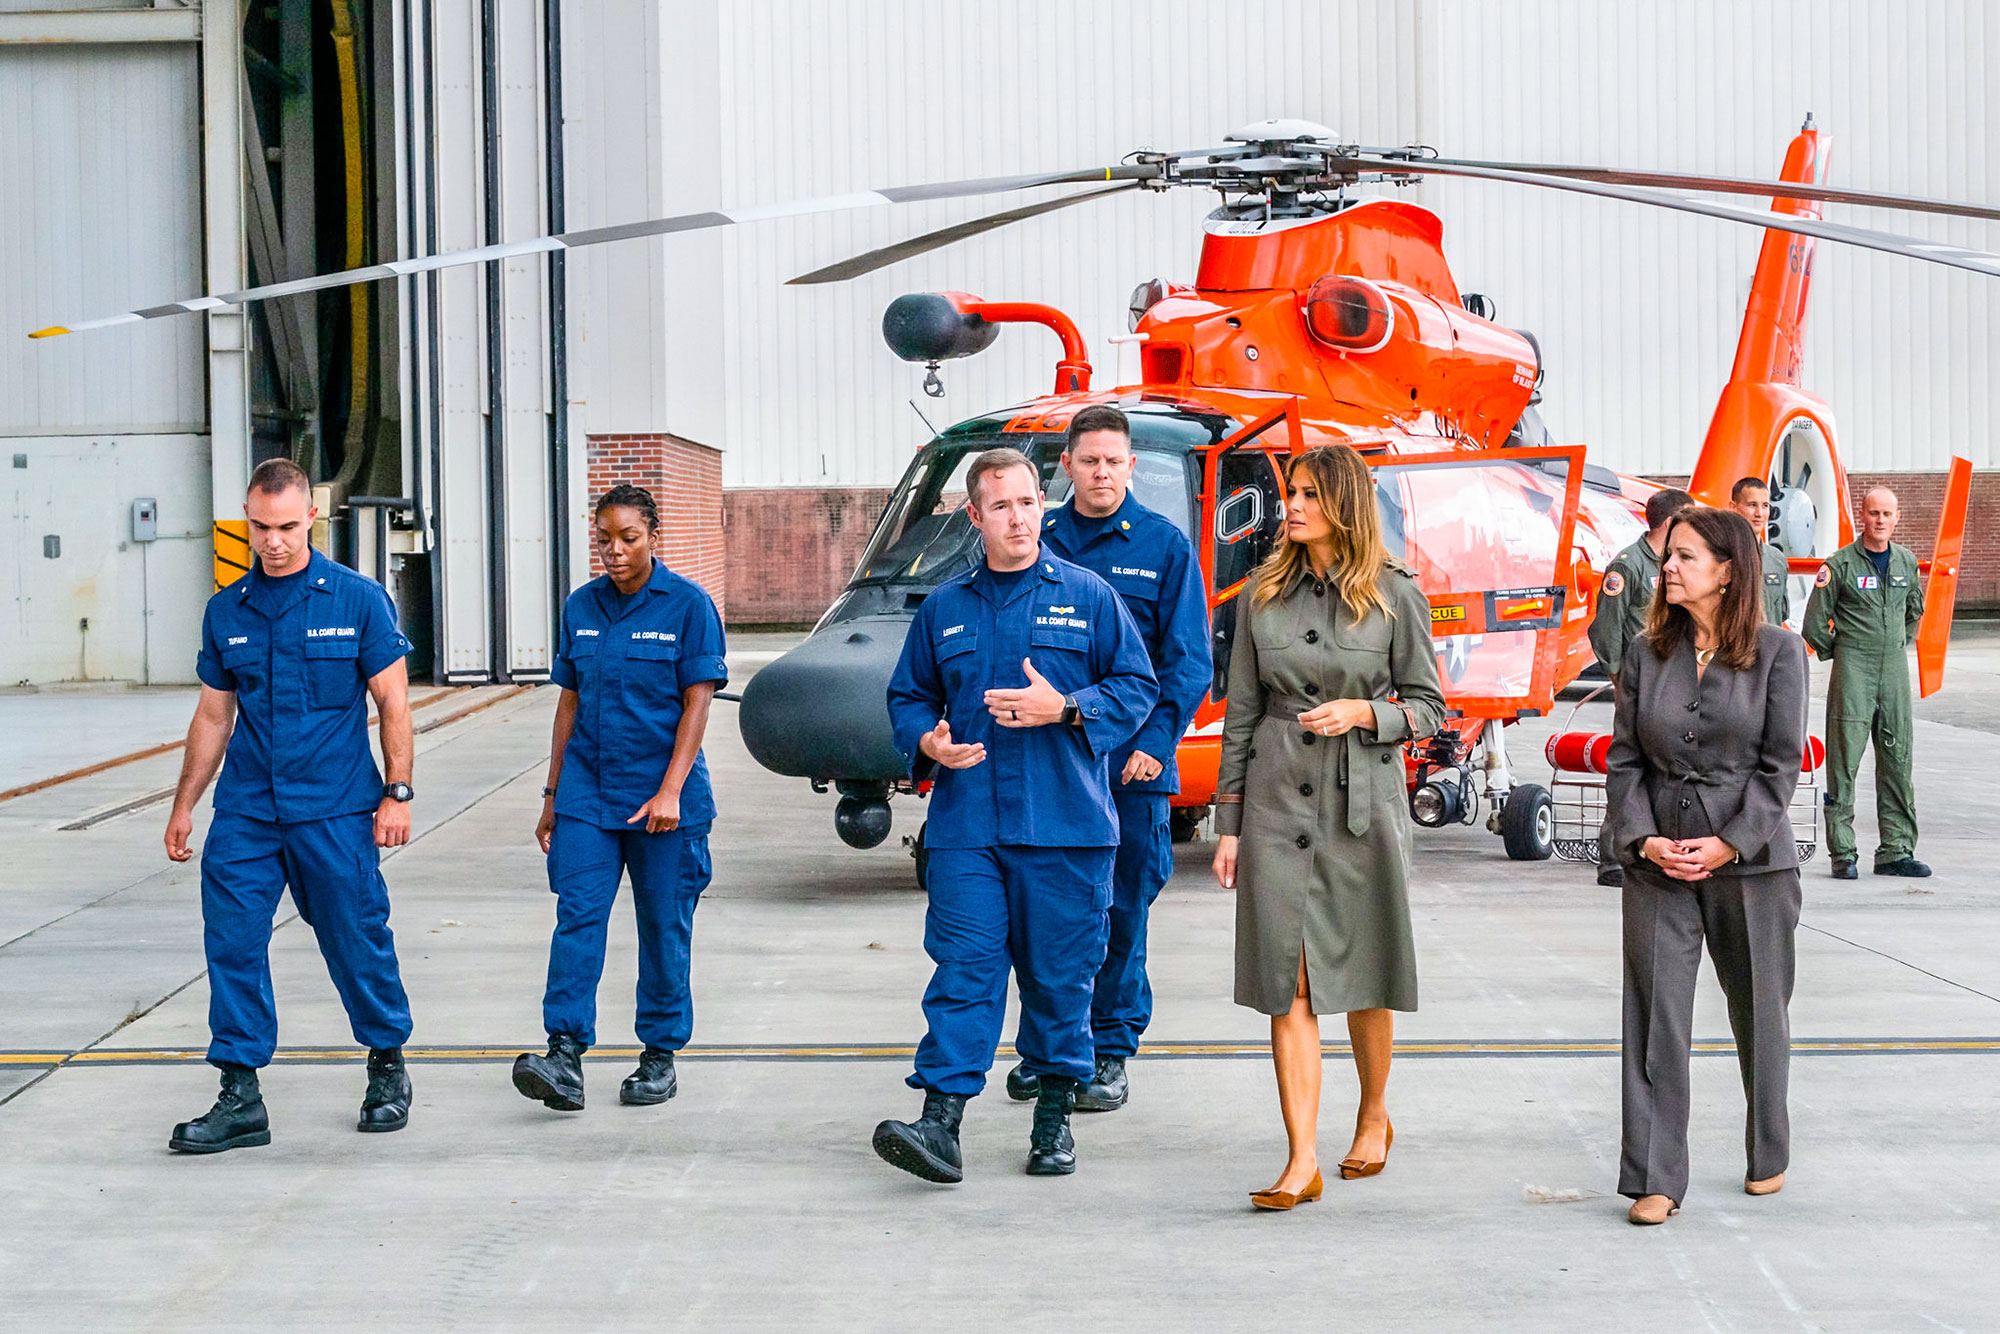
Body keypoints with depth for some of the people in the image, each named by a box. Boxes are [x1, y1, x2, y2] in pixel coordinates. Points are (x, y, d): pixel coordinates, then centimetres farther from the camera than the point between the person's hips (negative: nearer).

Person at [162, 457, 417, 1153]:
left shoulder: (358, 599, -2)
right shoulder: (227, 610, 8)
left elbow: (392, 702, 0)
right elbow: (214, 714, 15)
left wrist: (397, 794, -5)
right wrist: (184, 806, 15)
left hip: (335, 809, -3)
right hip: (245, 810, 3)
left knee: (357, 940, 4)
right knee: (232, 944, -1)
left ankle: (388, 1067, 26)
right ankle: (240, 1097, 7)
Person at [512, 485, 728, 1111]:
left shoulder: (687, 604, -4)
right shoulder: (582, 606, 8)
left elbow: (698, 701, -8)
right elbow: (569, 702, 13)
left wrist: (670, 790, -16)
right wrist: (552, 794, 11)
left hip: (662, 799, -3)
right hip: (587, 792, 3)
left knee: (664, 928, 5)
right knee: (577, 917, -8)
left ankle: (660, 1055, 17)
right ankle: (565, 1057, -13)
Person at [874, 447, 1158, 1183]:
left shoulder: (1088, 597, 5)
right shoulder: (944, 607, 12)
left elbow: (1137, 687, 4)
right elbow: (909, 696, 19)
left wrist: (1064, 708, -11)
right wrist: (927, 743, -3)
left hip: (1065, 824, -1)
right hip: (966, 826, 1)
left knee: (1059, 975, 6)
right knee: (963, 969, -7)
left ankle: (1054, 1120, 19)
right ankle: (941, 1123, -11)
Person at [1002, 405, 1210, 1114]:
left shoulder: (1163, 544, 1)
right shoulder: (1041, 540, 7)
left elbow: (1187, 658, -1)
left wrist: (1156, 741, -11)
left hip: (1131, 764, -2)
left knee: (1122, 910, 4)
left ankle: (1111, 1052, 14)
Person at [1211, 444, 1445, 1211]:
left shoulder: (1395, 595, -1)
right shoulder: (1264, 594, 6)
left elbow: (1428, 705, 4)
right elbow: (1241, 712, 9)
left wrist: (1363, 712, -15)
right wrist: (1227, 822, 6)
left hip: (1362, 801, -1)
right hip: (1277, 801, 2)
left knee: (1363, 973, 9)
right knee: (1288, 981, -4)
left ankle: (1374, 1116, 33)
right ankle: (1302, 1160, -5)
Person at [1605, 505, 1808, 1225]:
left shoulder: (1777, 651, -3)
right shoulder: (1647, 653, 4)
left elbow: (1782, 761, -6)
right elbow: (1624, 758, 5)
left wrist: (1730, 843, -13)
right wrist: (1644, 838, -9)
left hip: (1752, 860, -2)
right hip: (1657, 863, 2)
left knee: (1758, 1011, 12)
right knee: (1655, 1015, -3)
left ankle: (1768, 1157, 31)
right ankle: (1655, 1177, 1)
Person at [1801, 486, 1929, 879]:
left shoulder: (1907, 562, 11)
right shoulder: (1840, 564, -5)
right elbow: (1814, 623, -1)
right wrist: (1838, 654, 5)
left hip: (1895, 668, 5)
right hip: (1853, 669, -5)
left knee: (1897, 759, 6)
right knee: (1844, 759, -7)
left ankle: (1896, 850, 12)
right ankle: (1842, 854, -4)